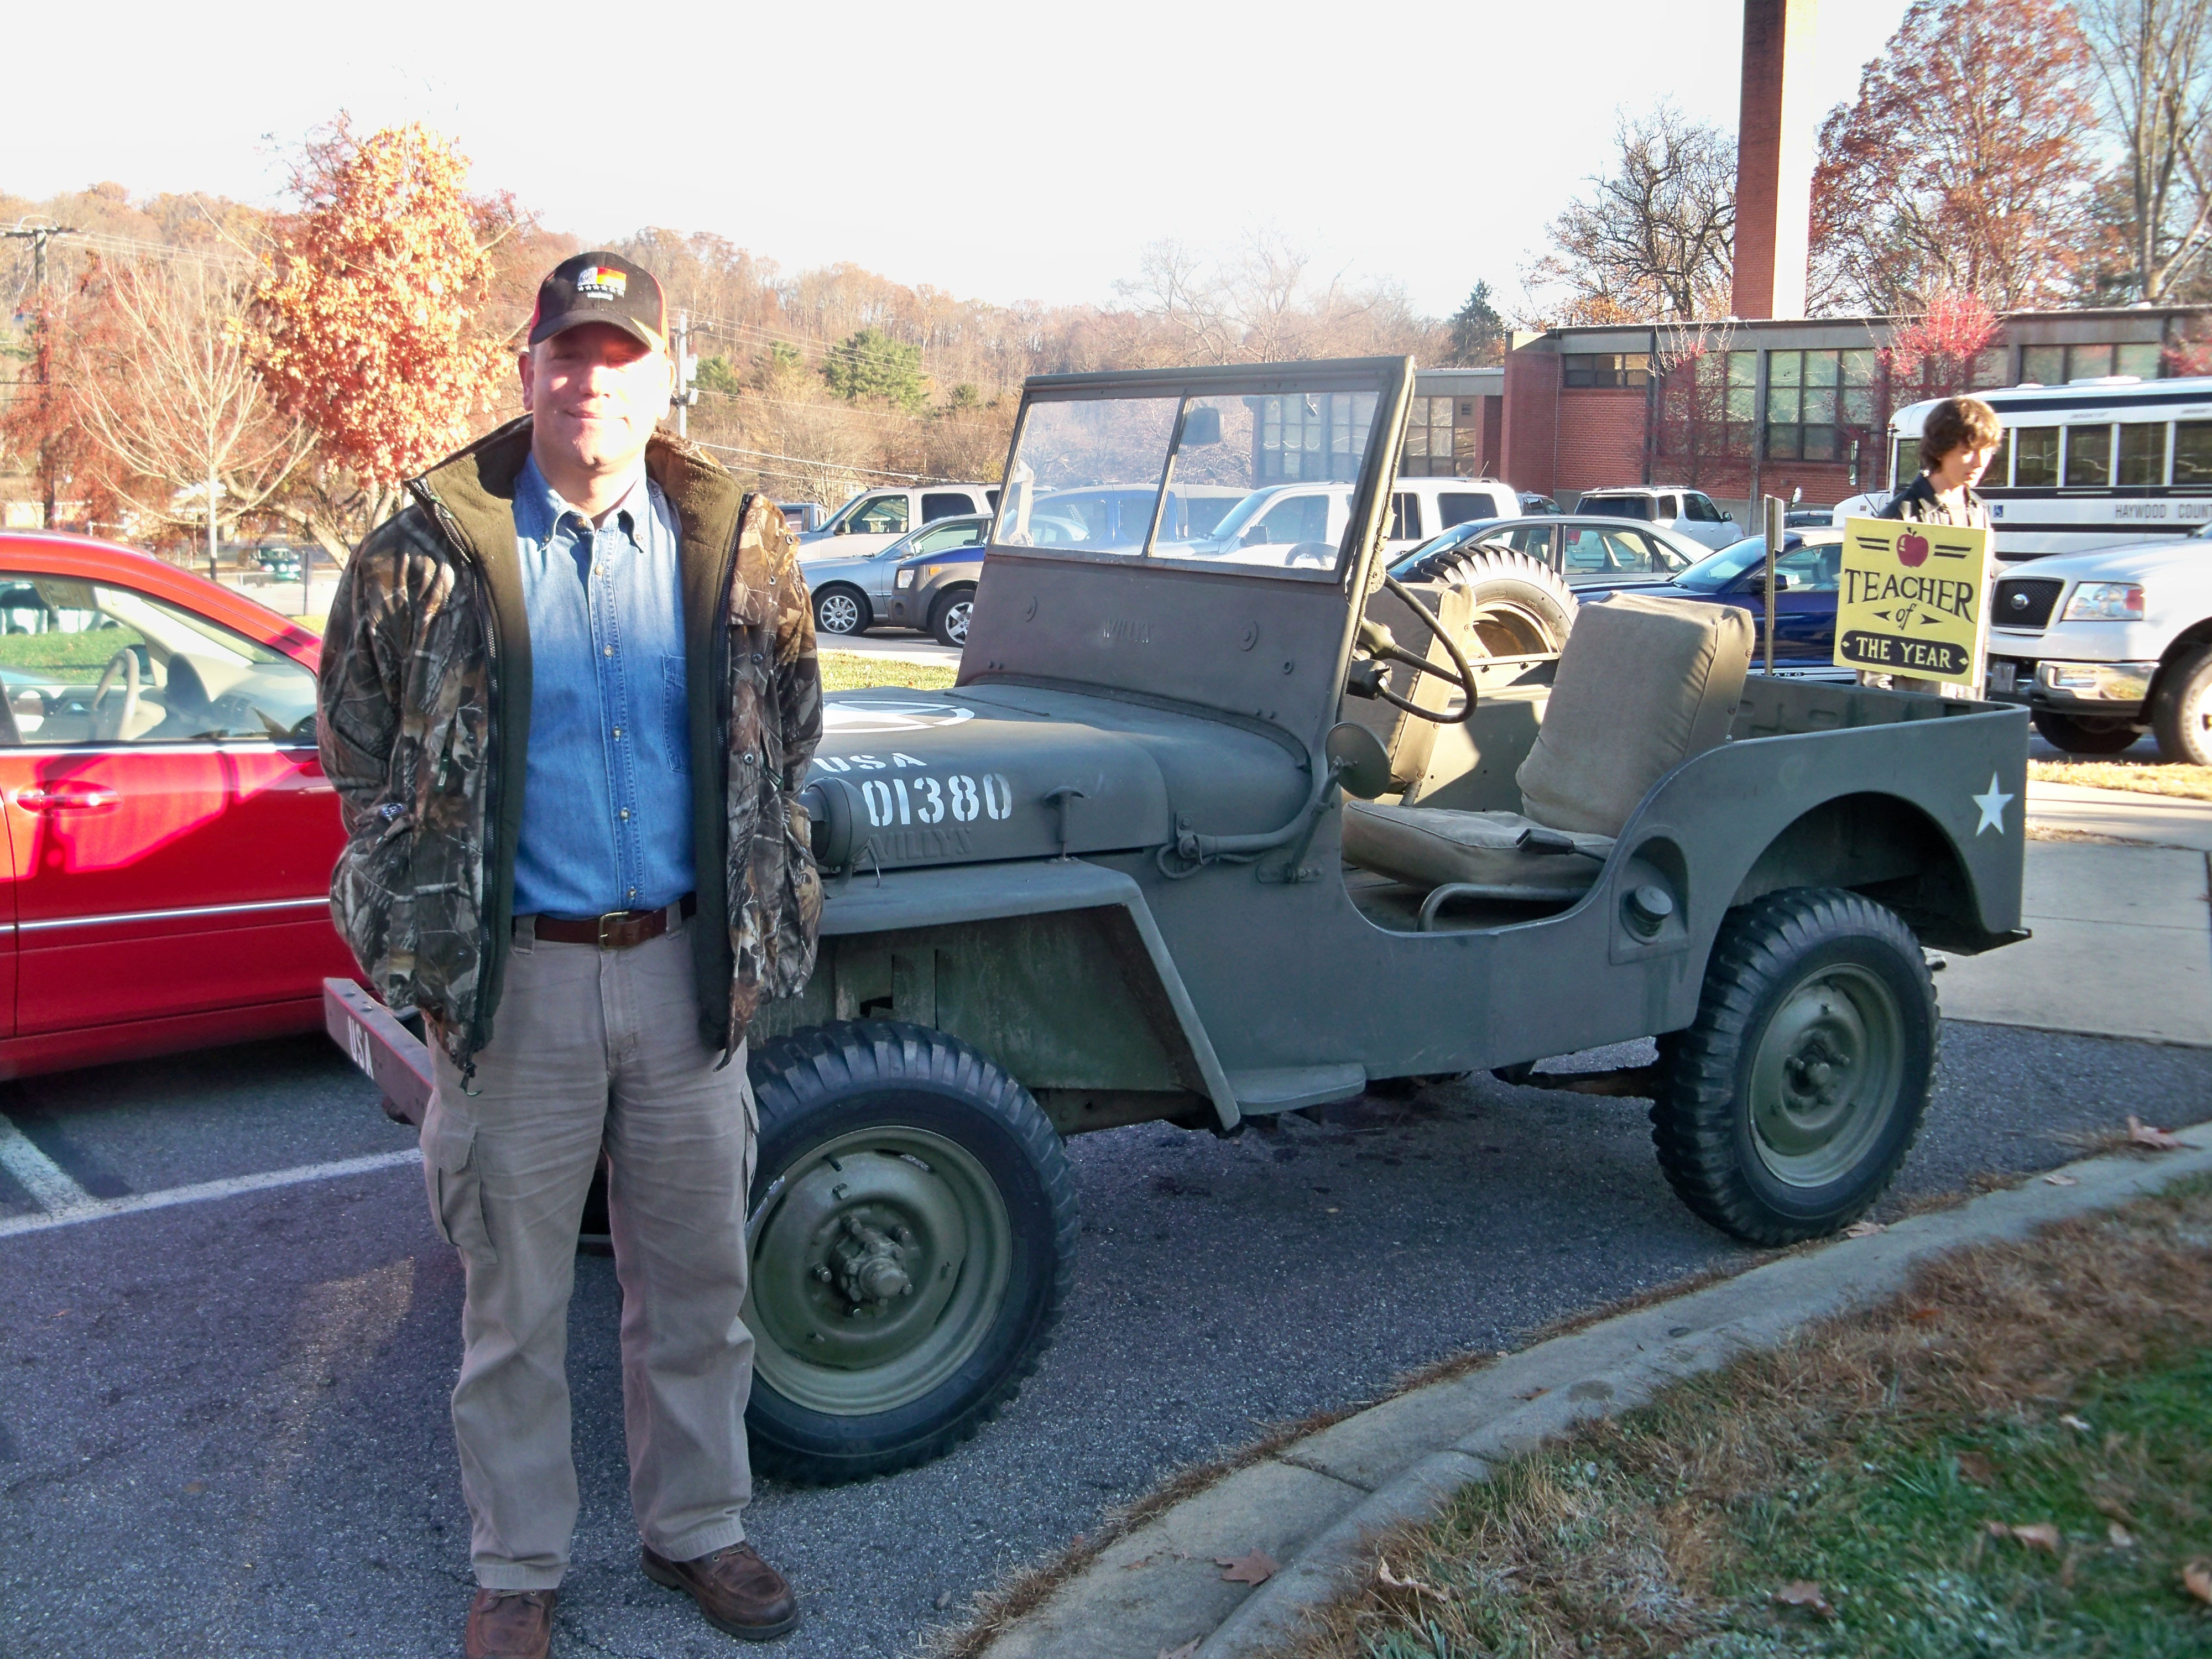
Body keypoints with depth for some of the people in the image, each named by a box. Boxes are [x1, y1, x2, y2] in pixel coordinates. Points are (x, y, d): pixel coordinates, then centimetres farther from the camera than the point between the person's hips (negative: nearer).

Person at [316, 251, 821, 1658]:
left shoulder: (740, 546, 0)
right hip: (516, 977, -2)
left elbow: (789, 732, 14)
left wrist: (761, 906, 10)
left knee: (696, 1284, 15)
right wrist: (425, 921, 3)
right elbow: (358, 742, 6)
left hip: (687, 965, 2)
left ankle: (698, 1528, 34)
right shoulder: (435, 552, -6)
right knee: (514, 1303, 11)